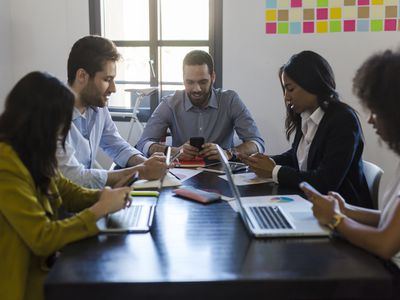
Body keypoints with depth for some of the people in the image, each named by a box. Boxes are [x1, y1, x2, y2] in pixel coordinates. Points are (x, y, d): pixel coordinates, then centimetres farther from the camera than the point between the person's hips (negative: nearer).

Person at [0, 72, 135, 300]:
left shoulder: (29, 153, 3)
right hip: (22, 279, -8)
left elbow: (67, 191, 14)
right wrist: (100, 209, -18)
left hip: (41, 260, 8)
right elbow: (42, 239, -26)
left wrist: (103, 196, -6)